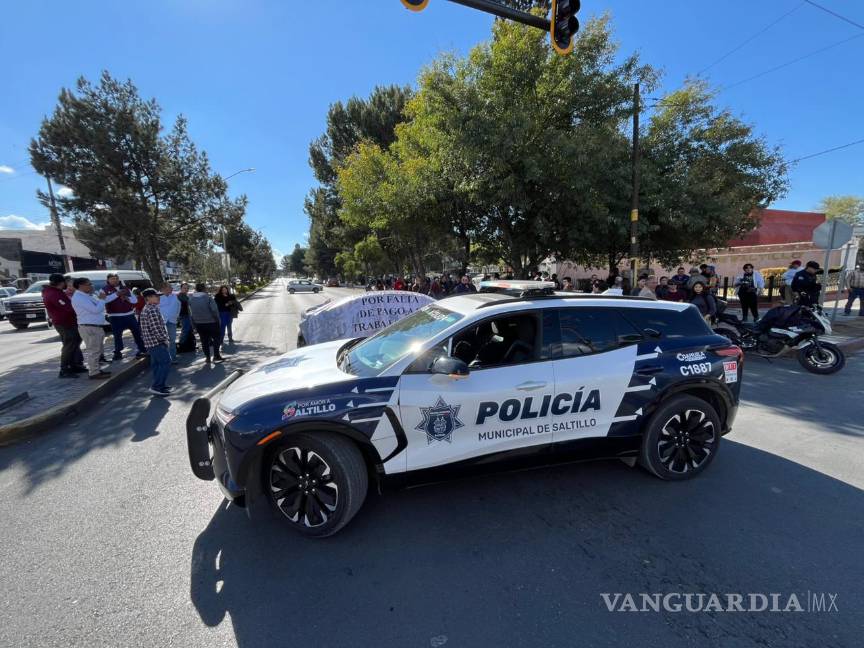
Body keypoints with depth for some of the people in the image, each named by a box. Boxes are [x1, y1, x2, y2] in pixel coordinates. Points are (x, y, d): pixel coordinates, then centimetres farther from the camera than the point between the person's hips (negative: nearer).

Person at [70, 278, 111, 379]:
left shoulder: (88, 296, 13)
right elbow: (95, 310, -21)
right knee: (93, 350, -6)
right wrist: (102, 299, -7)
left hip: (97, 326, 10)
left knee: (98, 349, 18)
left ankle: (97, 369, 28)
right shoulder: (79, 297, -15)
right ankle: (94, 373, 0)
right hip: (89, 327, -10)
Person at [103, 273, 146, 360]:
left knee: (137, 331, 7)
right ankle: (118, 353, 12)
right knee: (117, 335, 0)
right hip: (115, 317, -4)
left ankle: (142, 350, 19)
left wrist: (127, 298, -10)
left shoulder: (125, 288, 13)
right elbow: (104, 300, -20)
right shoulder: (104, 290, 0)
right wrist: (116, 294, -24)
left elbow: (135, 300, 11)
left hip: (129, 315, 4)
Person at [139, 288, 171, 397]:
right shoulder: (153, 310, -18)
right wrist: (164, 339, -10)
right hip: (157, 342, -11)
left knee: (156, 364, 14)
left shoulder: (145, 309, 16)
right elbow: (156, 328, -22)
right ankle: (156, 387, -7)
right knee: (165, 363, -8)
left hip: (150, 342, 11)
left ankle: (159, 385, 21)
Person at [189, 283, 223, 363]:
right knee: (216, 338, 9)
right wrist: (217, 319, -6)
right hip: (211, 321, -4)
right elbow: (214, 310, -18)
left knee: (204, 340, 12)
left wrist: (193, 323, 12)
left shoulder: (191, 298, 3)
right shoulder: (208, 297, -13)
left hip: (198, 323, 5)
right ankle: (216, 356, 8)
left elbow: (190, 312, 6)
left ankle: (207, 357, 13)